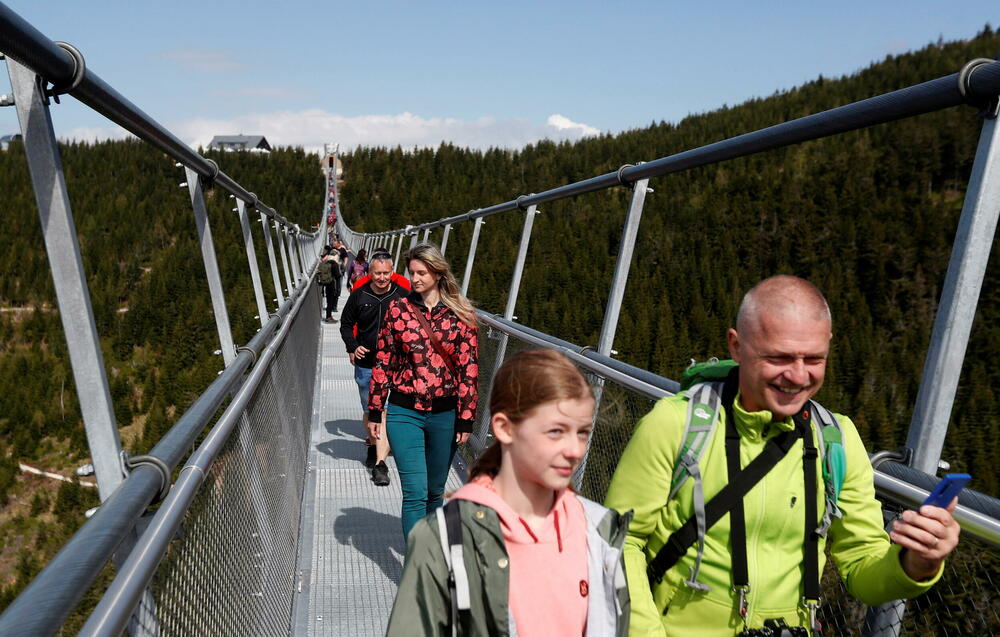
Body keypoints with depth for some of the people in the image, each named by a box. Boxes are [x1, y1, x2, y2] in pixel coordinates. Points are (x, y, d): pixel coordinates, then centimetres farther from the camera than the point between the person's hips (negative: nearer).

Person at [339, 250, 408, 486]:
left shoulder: (402, 296, -4)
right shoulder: (359, 296, -1)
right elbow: (346, 324, 11)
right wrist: (352, 347, -4)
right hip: (365, 364, 2)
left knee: (385, 411, -9)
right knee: (369, 410, 16)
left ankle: (380, 462, -8)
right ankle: (373, 446, 40)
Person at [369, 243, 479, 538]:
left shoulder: (461, 315, -2)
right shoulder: (397, 309, 0)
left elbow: (469, 369, -2)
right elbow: (383, 361, 3)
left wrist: (466, 418, -5)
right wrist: (375, 410, 2)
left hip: (444, 414, 1)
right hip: (404, 412, -1)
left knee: (435, 491, 15)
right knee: (415, 492, -7)